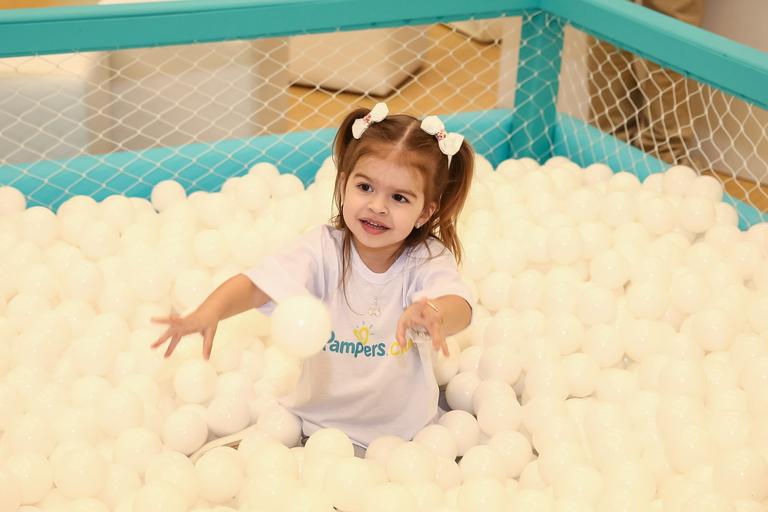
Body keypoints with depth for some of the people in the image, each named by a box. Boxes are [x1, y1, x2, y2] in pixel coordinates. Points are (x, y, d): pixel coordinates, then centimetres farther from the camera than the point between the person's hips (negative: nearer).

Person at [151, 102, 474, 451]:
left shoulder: (428, 259, -13)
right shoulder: (324, 249, -11)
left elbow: (460, 308, -33)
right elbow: (255, 285, -21)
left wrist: (434, 315, -58)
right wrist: (209, 312, -43)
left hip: (404, 432, 0)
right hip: (319, 423, 0)